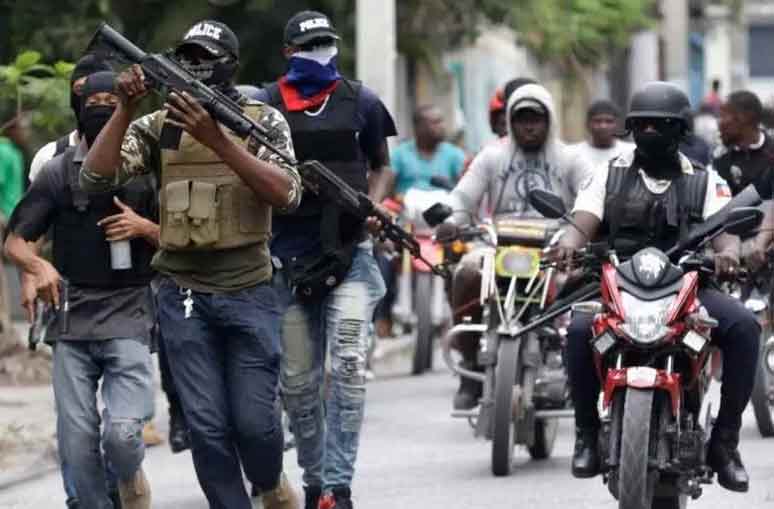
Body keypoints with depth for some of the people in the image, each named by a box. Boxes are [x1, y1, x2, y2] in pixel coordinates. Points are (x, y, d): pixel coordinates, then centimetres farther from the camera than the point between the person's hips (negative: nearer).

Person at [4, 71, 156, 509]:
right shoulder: (58, 172, 8)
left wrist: (145, 229, -10)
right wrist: (38, 267, -15)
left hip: (128, 314, -2)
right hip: (72, 318, 2)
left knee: (122, 433, -16)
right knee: (77, 444, -2)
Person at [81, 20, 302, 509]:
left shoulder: (263, 120, 2)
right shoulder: (156, 127, 6)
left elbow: (284, 193, -14)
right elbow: (96, 176, -5)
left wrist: (216, 139, -23)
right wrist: (126, 109, -16)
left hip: (249, 291, -1)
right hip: (184, 298, 1)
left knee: (254, 420, -1)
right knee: (207, 425, -2)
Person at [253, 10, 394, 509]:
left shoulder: (361, 102, 7)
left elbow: (382, 167, 18)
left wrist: (372, 206, 0)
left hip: (348, 249, -1)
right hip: (289, 256, 1)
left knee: (349, 365, -15)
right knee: (298, 380, 5)